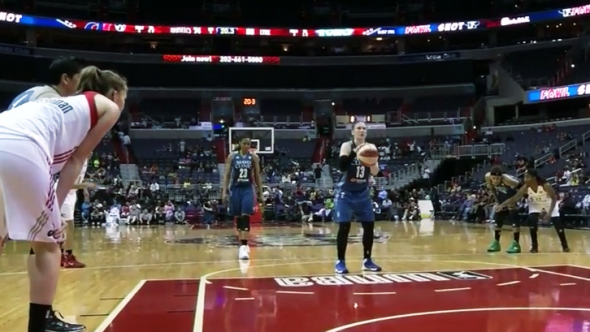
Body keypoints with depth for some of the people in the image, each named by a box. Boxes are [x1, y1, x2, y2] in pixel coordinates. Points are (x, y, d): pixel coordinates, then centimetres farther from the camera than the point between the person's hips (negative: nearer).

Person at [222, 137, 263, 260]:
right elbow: (227, 175, 3)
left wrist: (260, 193, 6)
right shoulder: (232, 156, 2)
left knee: (245, 217, -14)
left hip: (248, 189, -1)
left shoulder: (254, 157, 2)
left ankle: (243, 246, -20)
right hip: (235, 189, 1)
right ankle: (243, 244, 22)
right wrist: (224, 191, -5)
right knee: (238, 217, 8)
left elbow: (257, 176, 7)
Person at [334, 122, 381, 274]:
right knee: (344, 227, -9)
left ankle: (367, 260, 18)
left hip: (363, 193, 5)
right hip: (345, 193, -5)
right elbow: (341, 166, -27)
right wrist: (355, 152, -37)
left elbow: (375, 172, -1)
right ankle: (340, 262, 3)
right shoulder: (347, 146, -12)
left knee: (369, 225, 5)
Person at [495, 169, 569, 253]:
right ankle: (534, 246, -5)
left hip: (549, 204, -2)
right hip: (535, 204, 2)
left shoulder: (546, 186, -36)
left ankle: (565, 246, 14)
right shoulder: (525, 187, -28)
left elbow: (554, 198, -24)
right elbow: (514, 198, -28)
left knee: (557, 223, -7)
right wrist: (501, 205, -40)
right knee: (531, 221, -20)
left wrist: (549, 213, -32)